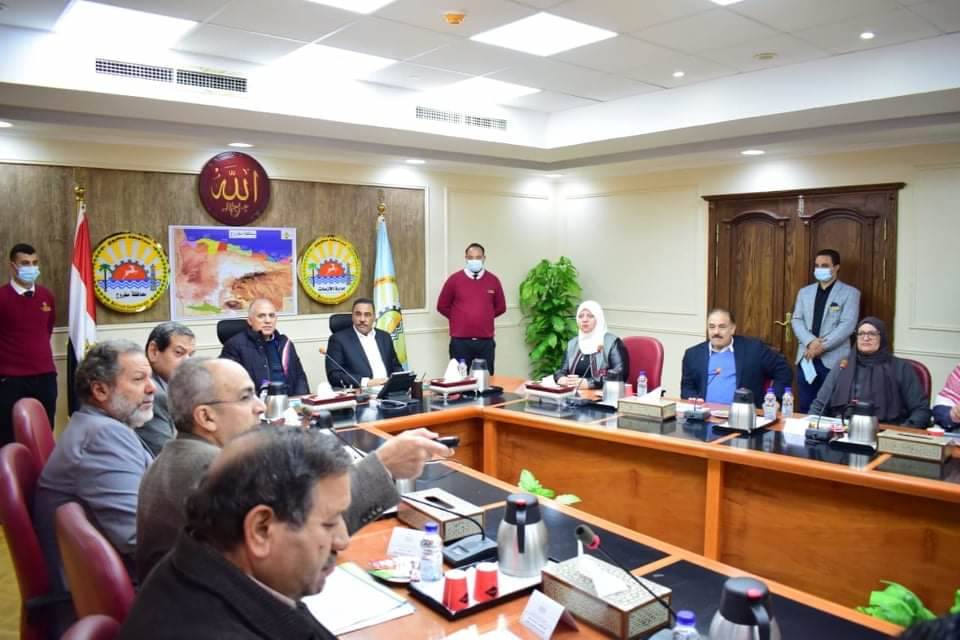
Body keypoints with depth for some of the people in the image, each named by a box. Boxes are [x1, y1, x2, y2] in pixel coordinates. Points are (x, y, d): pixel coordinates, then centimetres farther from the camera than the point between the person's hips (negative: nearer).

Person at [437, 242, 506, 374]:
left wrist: (485, 317, 10)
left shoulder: (493, 280, 4)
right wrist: (458, 318, 7)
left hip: (486, 341, 2)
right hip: (460, 341, -2)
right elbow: (442, 306, 6)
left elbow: (500, 307, 15)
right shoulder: (454, 279, -2)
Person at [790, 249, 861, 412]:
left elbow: (847, 325, -9)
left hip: (833, 359, -4)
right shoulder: (804, 292, 15)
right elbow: (796, 320, 6)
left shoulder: (850, 293, 1)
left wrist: (822, 346, -16)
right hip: (806, 357, 4)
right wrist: (810, 341, -12)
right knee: (805, 408, 8)